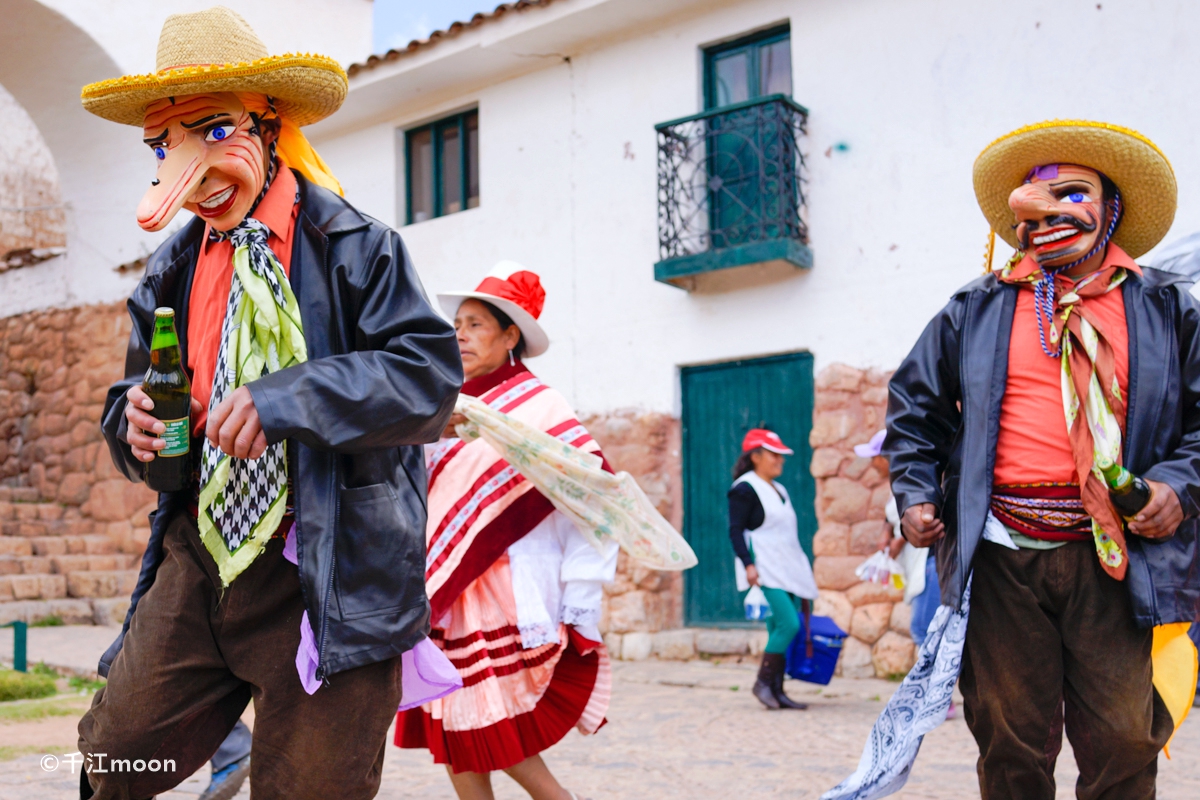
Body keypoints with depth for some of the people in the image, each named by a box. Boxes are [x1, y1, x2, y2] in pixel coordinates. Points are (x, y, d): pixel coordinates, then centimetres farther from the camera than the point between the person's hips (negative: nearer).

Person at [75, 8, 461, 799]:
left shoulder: (351, 246, -6)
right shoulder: (172, 271, 10)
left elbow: (430, 375, -15)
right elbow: (135, 392, 19)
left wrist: (287, 397, -26)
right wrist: (136, 420, -7)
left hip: (325, 576, -5)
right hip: (196, 559, 5)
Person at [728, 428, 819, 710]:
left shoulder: (779, 490, 20)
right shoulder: (744, 489, -5)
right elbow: (736, 530, -12)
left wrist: (802, 570, 23)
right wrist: (748, 564, -23)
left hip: (787, 569, 9)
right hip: (764, 571, -9)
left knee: (781, 629, 4)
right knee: (788, 624, -18)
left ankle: (777, 691, 8)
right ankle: (762, 683, -6)